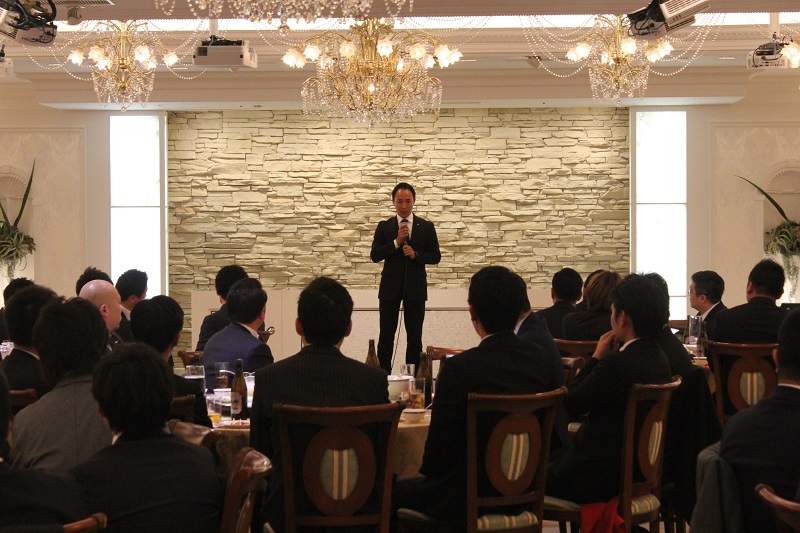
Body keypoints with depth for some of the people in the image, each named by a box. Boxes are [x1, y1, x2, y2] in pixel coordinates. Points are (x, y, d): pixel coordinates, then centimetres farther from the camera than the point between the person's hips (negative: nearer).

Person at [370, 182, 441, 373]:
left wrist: (415, 254, -15)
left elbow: (435, 256, 2)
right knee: (386, 334, 1)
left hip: (415, 286, 0)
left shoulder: (426, 227, 5)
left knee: (415, 336, 4)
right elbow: (374, 256, -3)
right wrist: (397, 242, -15)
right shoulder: (384, 226, 5)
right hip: (390, 286, 0)